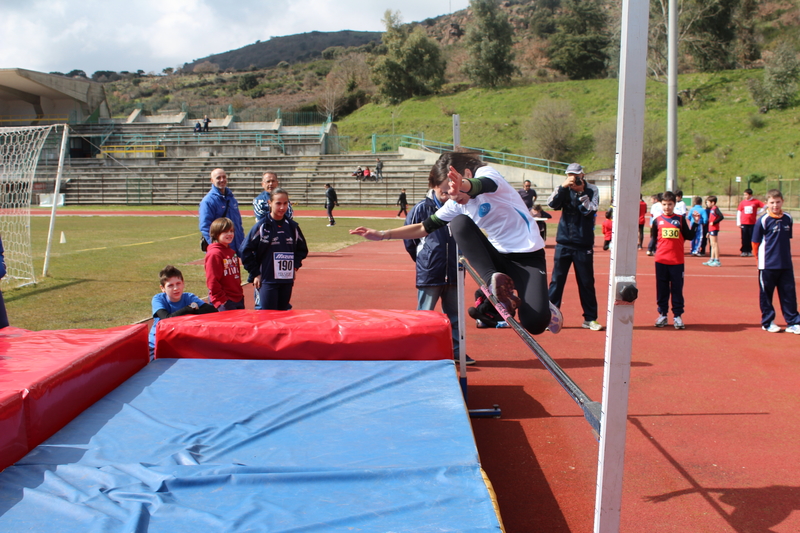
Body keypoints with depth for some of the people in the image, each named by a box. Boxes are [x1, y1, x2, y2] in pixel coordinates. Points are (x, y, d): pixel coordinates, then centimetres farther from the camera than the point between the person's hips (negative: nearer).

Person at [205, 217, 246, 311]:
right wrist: (221, 300, -16)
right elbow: (212, 281, -16)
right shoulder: (214, 254, -13)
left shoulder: (232, 252, 15)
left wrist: (240, 294, 16)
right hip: (225, 301, -9)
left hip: (238, 299, 9)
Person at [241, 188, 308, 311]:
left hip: (287, 280, 4)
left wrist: (295, 265, 5)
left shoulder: (293, 226, 6)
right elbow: (246, 250, -4)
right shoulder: (262, 226, -6)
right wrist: (255, 273, -5)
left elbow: (302, 249, 19)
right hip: (266, 281, -4)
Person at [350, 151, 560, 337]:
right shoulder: (456, 204, 5)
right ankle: (494, 279, -24)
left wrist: (463, 185, -64)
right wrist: (383, 235, -1)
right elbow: (425, 227, 8)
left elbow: (480, 185, -39)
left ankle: (547, 311, 13)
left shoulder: (486, 173, -14)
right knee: (459, 222, -21)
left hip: (528, 256, -5)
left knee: (534, 324, -24)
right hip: (499, 255, 5)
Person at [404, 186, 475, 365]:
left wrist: (459, 258, 13)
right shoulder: (422, 209, -6)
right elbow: (409, 238, 2)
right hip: (429, 274, -4)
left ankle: (456, 351, 21)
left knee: (454, 315, 11)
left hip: (453, 275, 4)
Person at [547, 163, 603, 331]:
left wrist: (581, 192, -18)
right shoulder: (565, 189, 4)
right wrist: (562, 187, -20)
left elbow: (590, 211, -12)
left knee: (587, 282, 6)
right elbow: (552, 203, -11)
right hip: (564, 243, 1)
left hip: (583, 245, -1)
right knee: (557, 280, 0)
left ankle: (590, 318, 15)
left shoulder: (592, 190, 1)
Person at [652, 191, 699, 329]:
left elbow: (689, 236, 3)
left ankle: (677, 316, 10)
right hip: (661, 260, 1)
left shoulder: (681, 219, 4)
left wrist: (695, 223, -5)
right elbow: (653, 238, 11)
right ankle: (662, 315, 16)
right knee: (662, 289, 7)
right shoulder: (657, 220, 5)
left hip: (677, 261, -1)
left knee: (677, 289, 4)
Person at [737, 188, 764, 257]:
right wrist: (738, 223, 2)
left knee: (751, 238, 3)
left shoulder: (756, 201, -2)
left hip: (752, 223, -1)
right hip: (744, 223, 1)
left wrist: (758, 213, -3)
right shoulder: (742, 202, 2)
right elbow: (739, 212, 6)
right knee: (744, 238, 1)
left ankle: (749, 251, 12)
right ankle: (744, 251, 7)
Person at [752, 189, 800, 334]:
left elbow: (787, 239, 15)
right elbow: (755, 243, -4)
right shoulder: (763, 220, -9)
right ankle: (768, 322, 18)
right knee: (766, 294, 6)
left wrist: (785, 255, 10)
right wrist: (762, 258, 2)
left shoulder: (788, 219, 4)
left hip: (786, 265, 4)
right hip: (767, 265, -4)